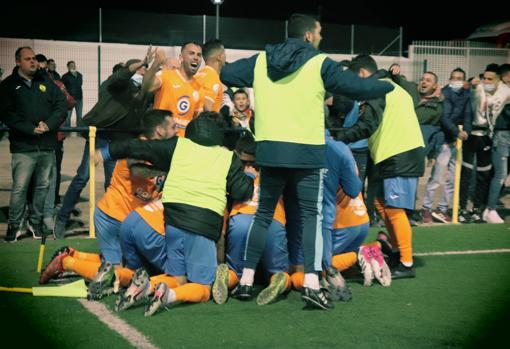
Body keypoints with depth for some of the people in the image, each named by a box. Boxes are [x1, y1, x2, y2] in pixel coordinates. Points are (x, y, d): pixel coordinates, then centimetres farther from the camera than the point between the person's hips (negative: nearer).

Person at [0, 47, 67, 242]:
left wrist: (48, 125, -12)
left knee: (43, 186, 9)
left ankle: (35, 222, 22)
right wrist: (32, 129, -16)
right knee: (19, 187, -6)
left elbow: (61, 106, 5)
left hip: (47, 145, 4)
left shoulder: (46, 83, 12)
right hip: (23, 147, -4)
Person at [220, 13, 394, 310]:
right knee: (311, 216, 3)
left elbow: (226, 74, 18)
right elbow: (358, 87, 0)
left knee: (264, 214, 14)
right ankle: (312, 282, -8)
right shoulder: (320, 63, -2)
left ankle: (247, 279, 13)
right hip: (307, 151, -3)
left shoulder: (261, 61, 10)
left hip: (270, 150, 4)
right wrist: (388, 85, 18)